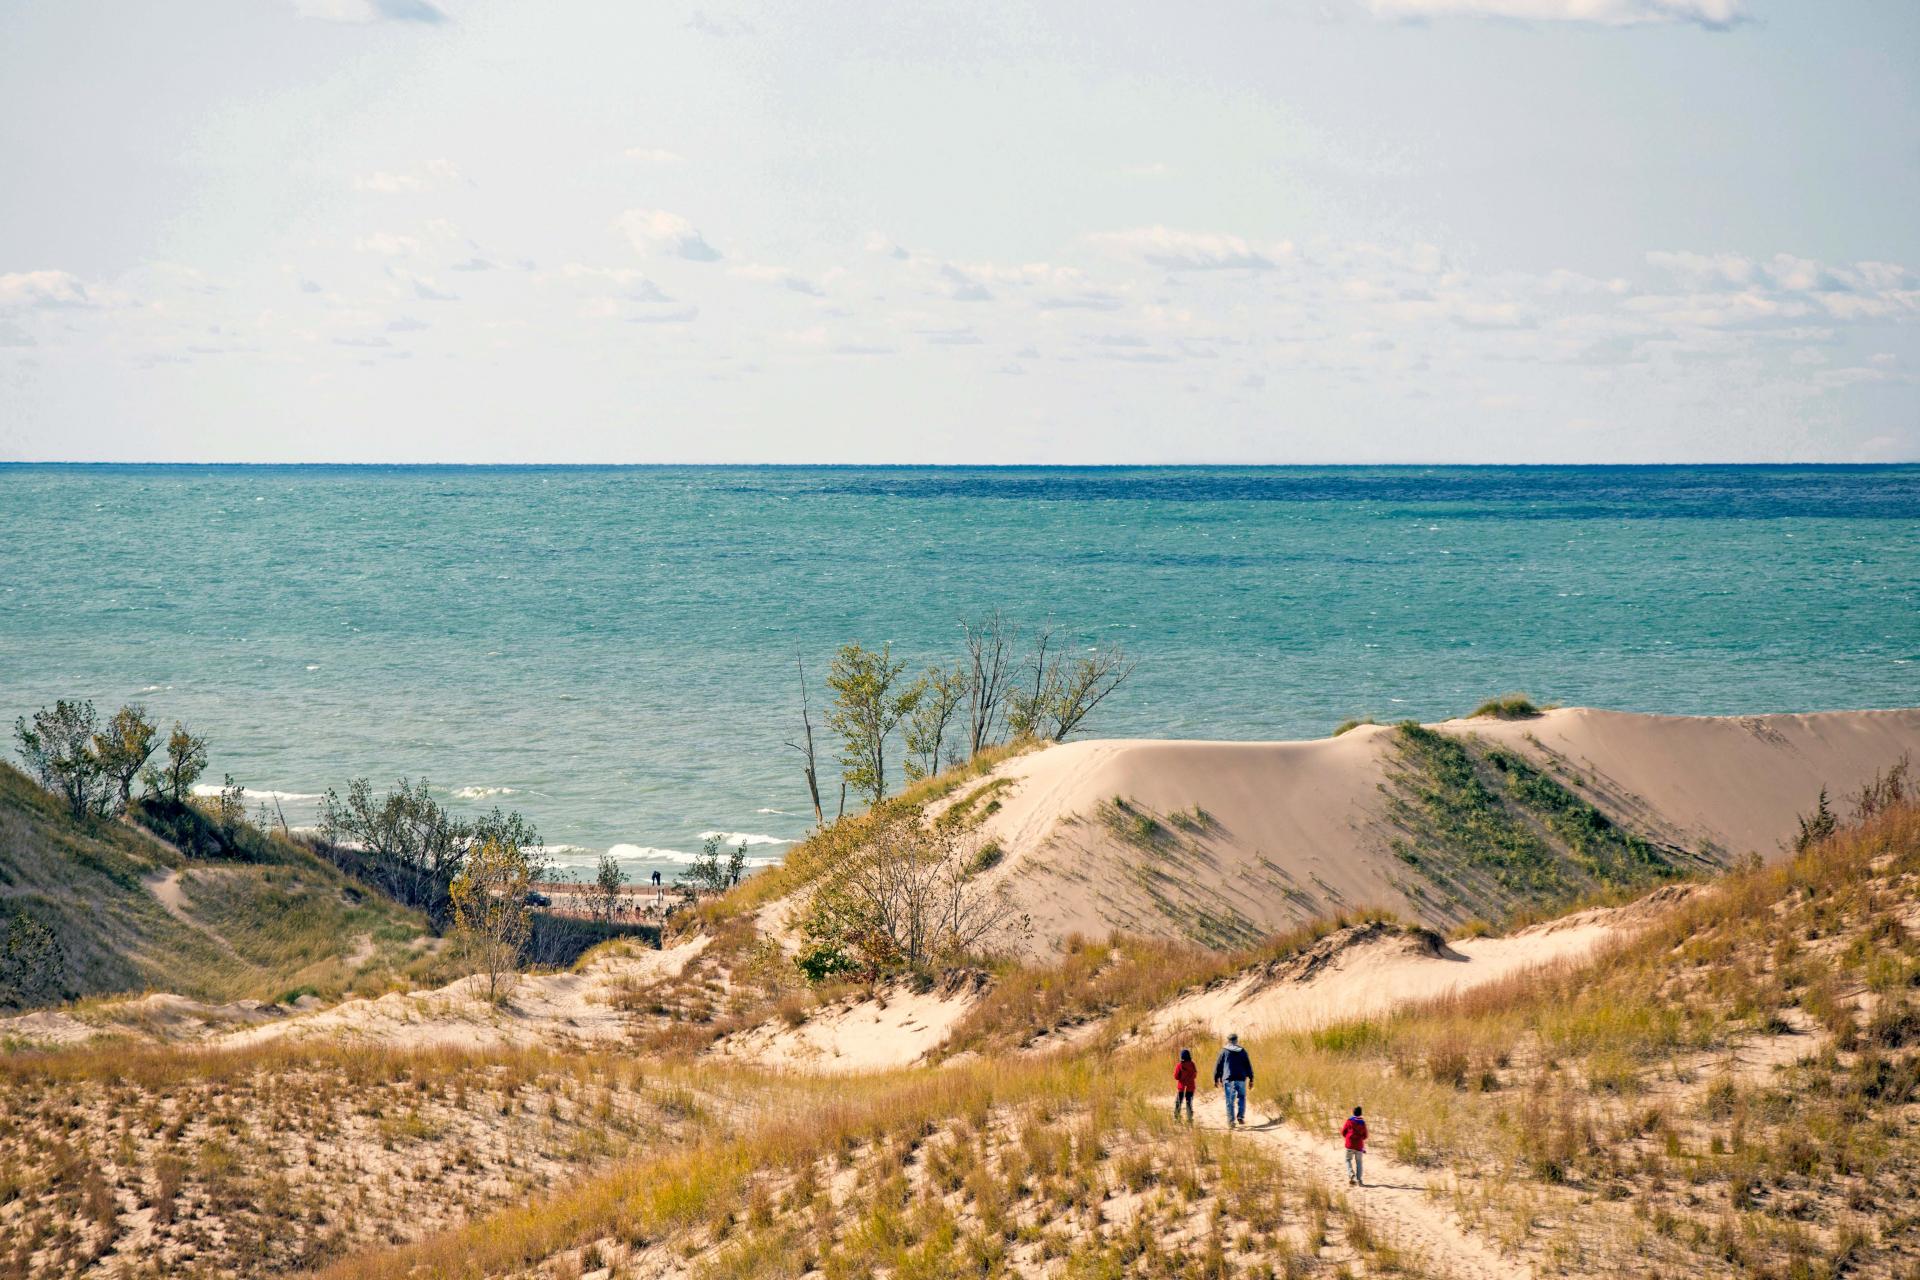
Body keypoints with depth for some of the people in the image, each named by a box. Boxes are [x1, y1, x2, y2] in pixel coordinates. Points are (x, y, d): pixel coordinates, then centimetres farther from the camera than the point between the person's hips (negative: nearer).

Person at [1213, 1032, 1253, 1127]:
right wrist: (1251, 1079, 14)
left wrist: (1216, 1079, 12)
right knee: (1241, 1098, 18)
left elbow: (1218, 1066, 4)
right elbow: (1248, 1066, 8)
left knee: (1230, 1101, 0)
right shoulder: (1242, 1052, 7)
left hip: (1228, 1079, -1)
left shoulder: (1224, 1052, 3)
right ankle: (1241, 1117, 4)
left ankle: (1231, 1121, -4)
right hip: (1241, 1079, 1)